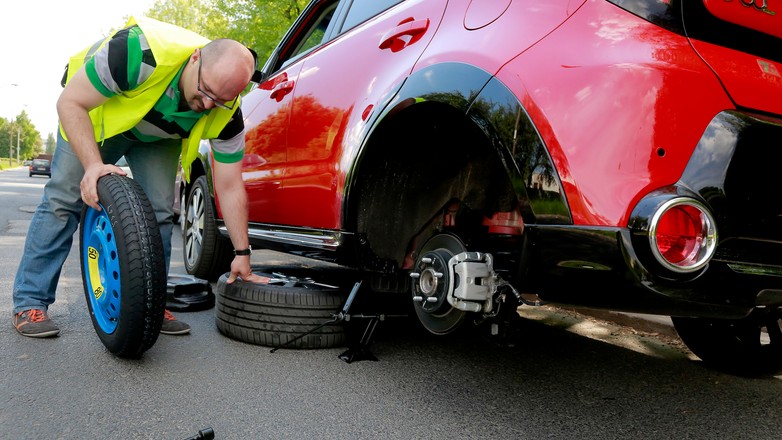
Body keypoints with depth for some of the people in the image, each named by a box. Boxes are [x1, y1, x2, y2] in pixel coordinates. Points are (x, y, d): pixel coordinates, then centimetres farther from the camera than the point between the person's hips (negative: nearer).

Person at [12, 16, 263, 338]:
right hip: (93, 110, -2)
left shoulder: (226, 114, -28)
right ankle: (30, 302, 2)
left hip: (156, 136, 3)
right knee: (64, 200, -8)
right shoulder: (142, 52, -42)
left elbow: (230, 188, -20)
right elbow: (70, 103, -31)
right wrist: (93, 164, -44)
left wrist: (242, 254, -19)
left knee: (159, 212, -8)